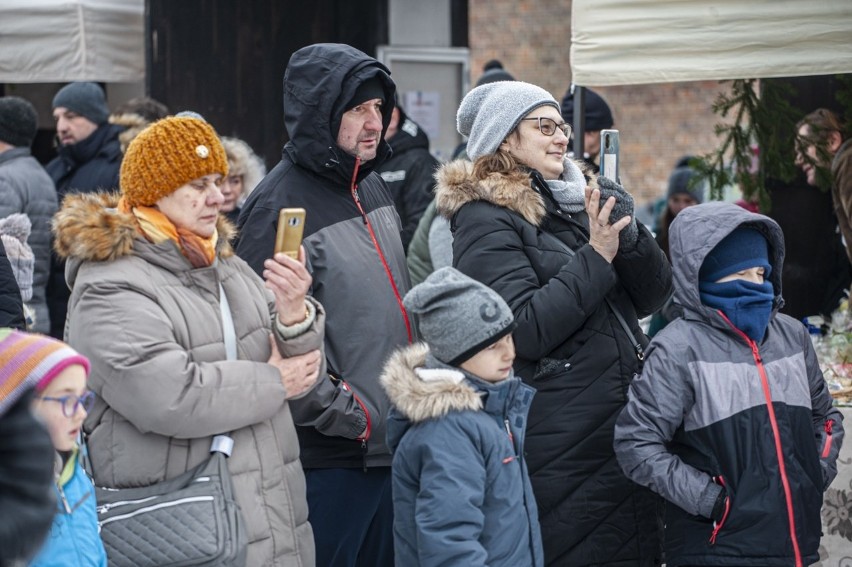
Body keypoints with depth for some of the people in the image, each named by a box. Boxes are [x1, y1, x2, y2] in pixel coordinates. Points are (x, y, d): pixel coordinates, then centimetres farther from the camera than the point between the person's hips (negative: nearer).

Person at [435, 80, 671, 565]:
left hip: (625, 436, 7)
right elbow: (527, 329, -18)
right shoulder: (486, 220, -7)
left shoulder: (581, 201, 14)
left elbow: (654, 296, 8)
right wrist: (596, 255, -18)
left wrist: (627, 233, -10)